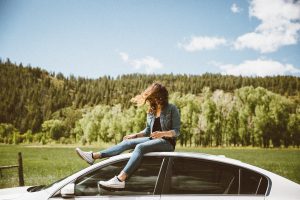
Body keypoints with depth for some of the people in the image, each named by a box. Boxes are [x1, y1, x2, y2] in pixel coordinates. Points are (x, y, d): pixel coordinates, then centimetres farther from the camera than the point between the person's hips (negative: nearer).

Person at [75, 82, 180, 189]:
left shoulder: (172, 109, -4)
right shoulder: (151, 111, 15)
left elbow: (176, 131, -9)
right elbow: (147, 130, 22)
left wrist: (162, 133, -26)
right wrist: (135, 135, 6)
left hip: (167, 142, -7)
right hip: (153, 139, 7)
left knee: (140, 147, -33)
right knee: (127, 142, -13)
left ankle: (120, 179, -48)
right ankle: (93, 156, -21)